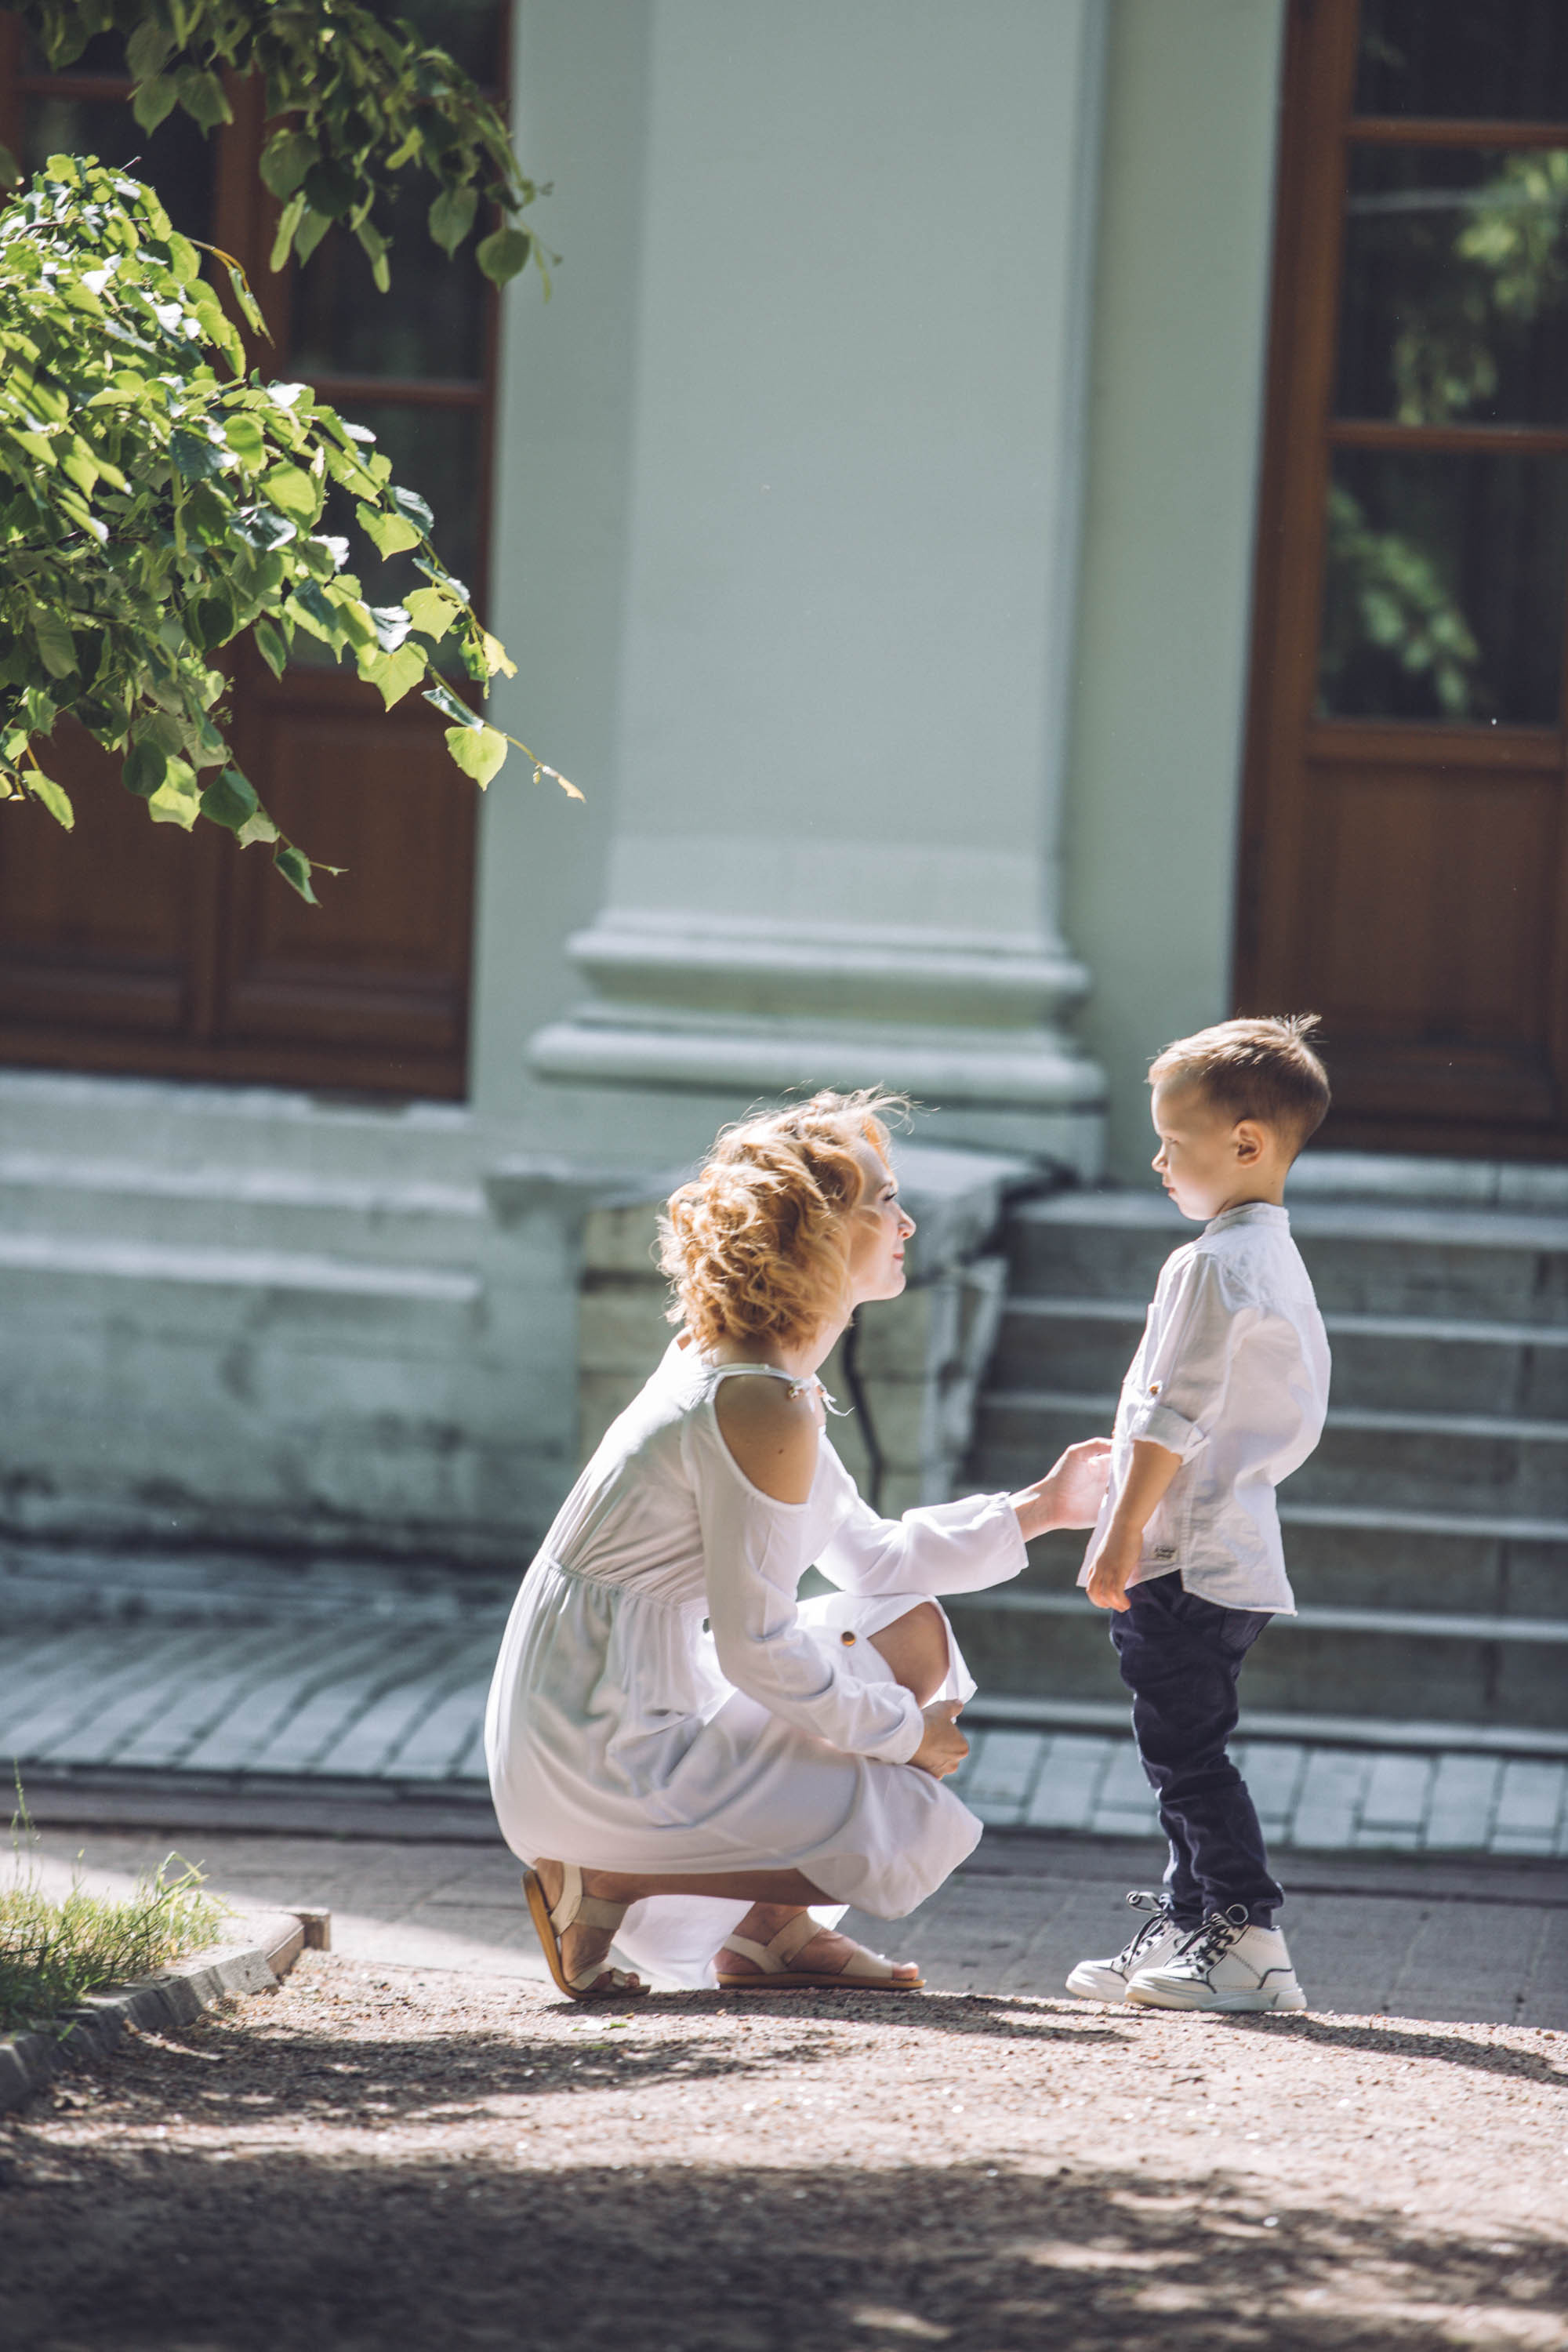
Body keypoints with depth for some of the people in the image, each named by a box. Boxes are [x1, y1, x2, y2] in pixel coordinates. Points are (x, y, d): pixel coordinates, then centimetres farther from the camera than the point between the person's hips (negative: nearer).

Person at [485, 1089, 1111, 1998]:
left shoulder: (725, 1366, 12)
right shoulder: (766, 1408, -20)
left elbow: (871, 1555, 20)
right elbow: (754, 1649, -20)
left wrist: (1036, 1510, 15)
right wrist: (904, 1733, -7)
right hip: (598, 1747, -10)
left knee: (913, 1636, 16)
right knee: (913, 1829, -9)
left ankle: (771, 1931, 15)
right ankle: (600, 1885, -6)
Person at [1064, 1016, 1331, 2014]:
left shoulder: (1211, 1267, -15)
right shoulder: (1282, 1262, 16)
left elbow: (1173, 1417, -20)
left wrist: (1124, 1536, -18)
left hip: (1184, 1555, -10)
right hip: (1242, 1552, 10)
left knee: (1187, 1750, -9)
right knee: (1186, 1752, 17)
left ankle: (1250, 1941, -11)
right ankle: (1185, 1925, 23)